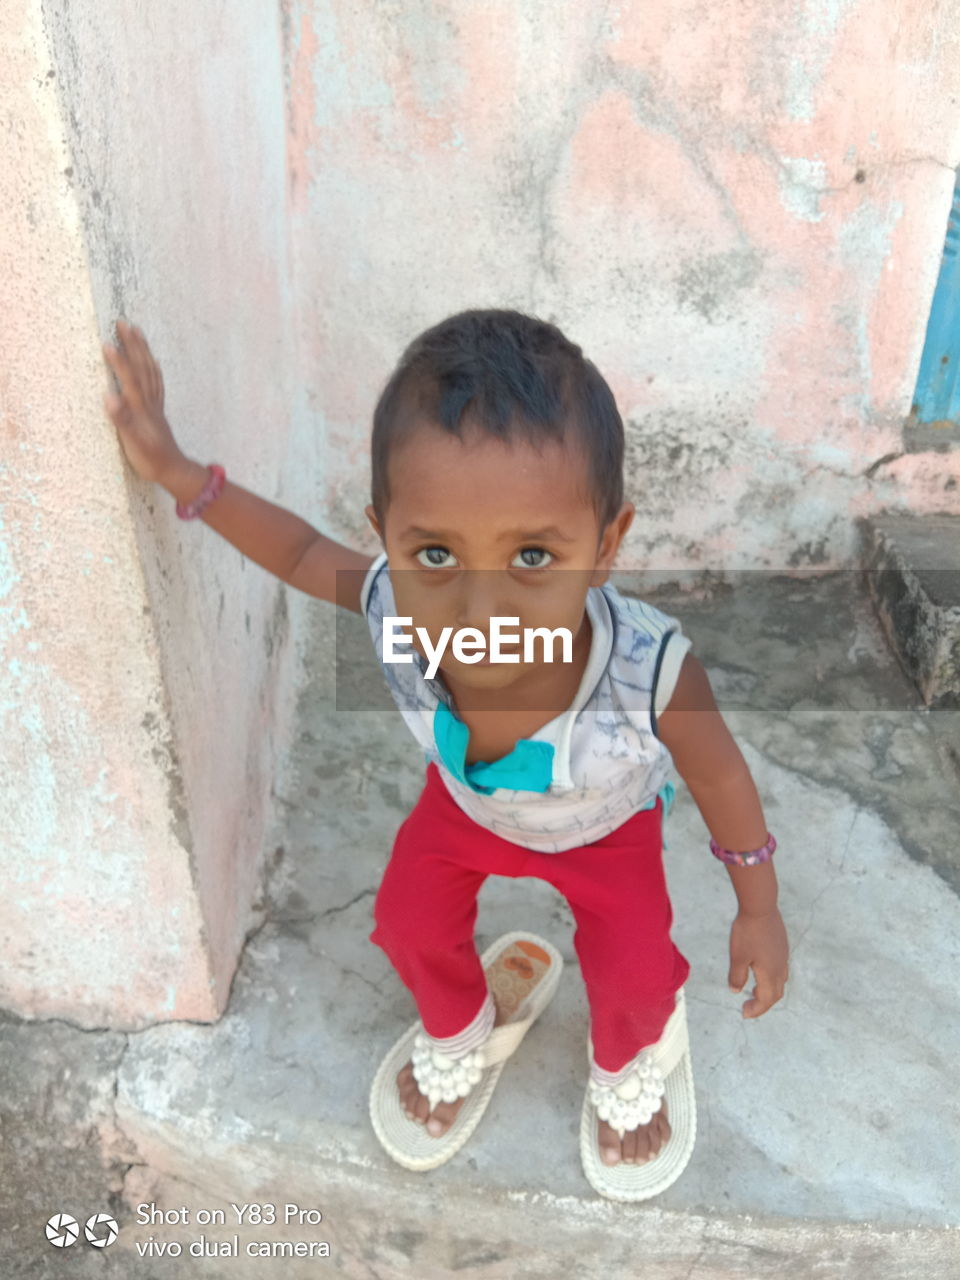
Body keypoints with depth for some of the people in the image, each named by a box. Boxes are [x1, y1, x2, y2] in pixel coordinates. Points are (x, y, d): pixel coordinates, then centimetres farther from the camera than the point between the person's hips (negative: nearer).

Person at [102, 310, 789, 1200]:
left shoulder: (651, 673, -48)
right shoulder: (394, 608, -41)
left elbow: (717, 773, -25)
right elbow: (303, 552, -16)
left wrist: (758, 909, -11)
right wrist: (177, 473, -23)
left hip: (607, 825, -2)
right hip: (465, 802, 2)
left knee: (633, 971, -8)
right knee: (408, 921, 7)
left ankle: (629, 1065, 33)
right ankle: (461, 1035, 44)